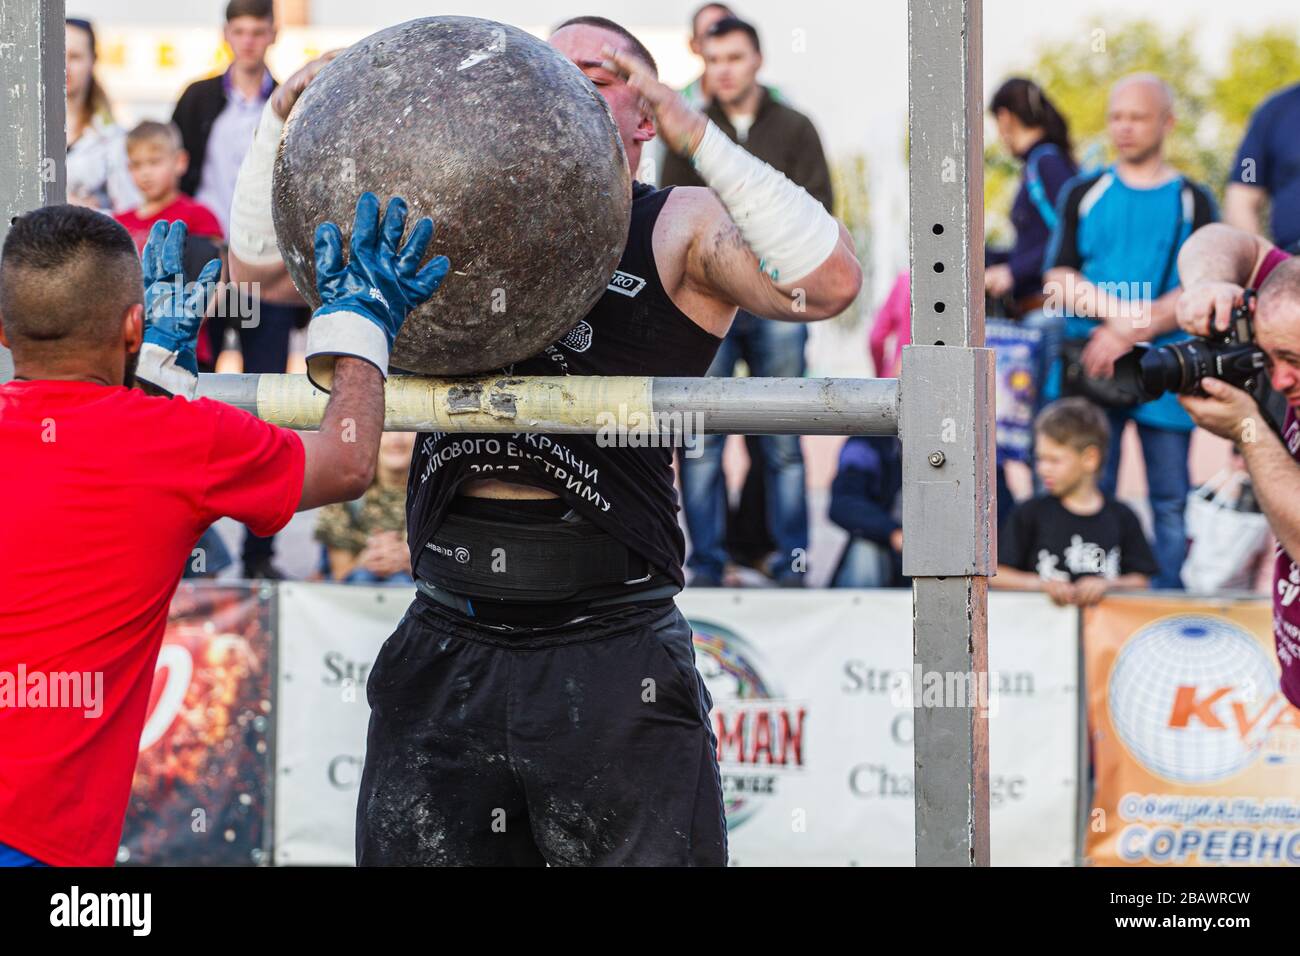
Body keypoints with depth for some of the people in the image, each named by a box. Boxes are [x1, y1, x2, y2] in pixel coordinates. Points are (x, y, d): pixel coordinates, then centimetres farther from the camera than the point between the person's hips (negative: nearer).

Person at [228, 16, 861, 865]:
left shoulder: (677, 231, 1)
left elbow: (828, 283, -18)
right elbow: (261, 262, 19)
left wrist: (698, 136, -23)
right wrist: (285, 125, 2)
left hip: (611, 659, -4)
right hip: (446, 655, 4)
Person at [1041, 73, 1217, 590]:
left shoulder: (1192, 201, 6)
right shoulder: (1083, 193, 12)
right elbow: (1058, 282, 3)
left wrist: (1128, 333, -16)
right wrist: (1121, 311, -13)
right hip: (1088, 368, 1)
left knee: (1171, 502, -1)